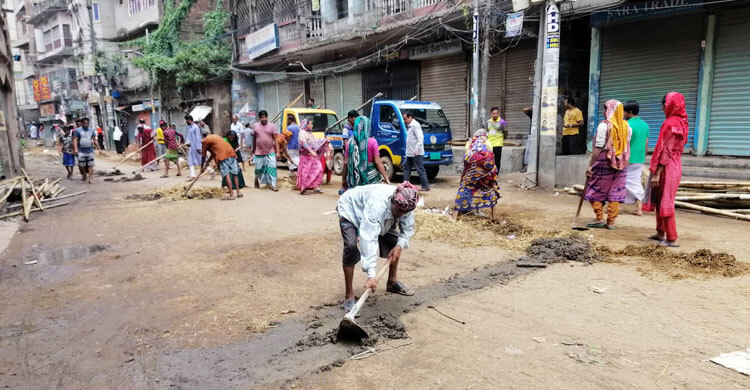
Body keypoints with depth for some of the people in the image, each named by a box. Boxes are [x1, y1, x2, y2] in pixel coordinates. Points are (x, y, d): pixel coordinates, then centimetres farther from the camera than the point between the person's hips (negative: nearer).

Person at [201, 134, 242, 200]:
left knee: (226, 175, -8)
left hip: (223, 156, -7)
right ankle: (238, 192, 16)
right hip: (231, 152, 7)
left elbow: (203, 155, 13)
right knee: (234, 174, 12)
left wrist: (202, 167, 25)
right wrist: (207, 162, 41)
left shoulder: (205, 141, 9)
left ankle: (231, 195, -12)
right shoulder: (214, 136, 31)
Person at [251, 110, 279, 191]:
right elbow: (254, 139, 10)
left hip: (270, 152, -1)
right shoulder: (255, 126, 4)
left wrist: (277, 151, -8)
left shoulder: (272, 126, -1)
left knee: (272, 168, -7)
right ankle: (256, 180, 37)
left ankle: (273, 184, -3)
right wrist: (253, 151, 12)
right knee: (258, 169, 10)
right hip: (259, 152, 1)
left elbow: (275, 139, -2)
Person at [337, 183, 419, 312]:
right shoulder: (377, 205, -46)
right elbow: (369, 239, -51)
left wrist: (399, 245, -27)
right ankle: (348, 295, -16)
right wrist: (371, 275, -55)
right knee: (351, 247, -27)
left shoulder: (405, 206, -25)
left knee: (395, 241, 2)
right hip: (350, 210, -7)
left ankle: (392, 282, 22)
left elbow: (408, 229, -7)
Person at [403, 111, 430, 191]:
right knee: (406, 167, 16)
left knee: (420, 169, -6)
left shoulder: (415, 125, -13)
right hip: (410, 153, 11)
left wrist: (417, 149, -27)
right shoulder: (410, 126, 18)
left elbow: (420, 138, -21)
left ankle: (426, 186, -2)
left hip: (416, 153, -11)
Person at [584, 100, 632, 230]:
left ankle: (600, 218, 8)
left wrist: (590, 165, -11)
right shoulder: (627, 126, 6)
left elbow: (598, 148, -15)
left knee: (596, 191, 9)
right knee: (615, 193, 7)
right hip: (620, 165, 5)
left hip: (604, 162, -5)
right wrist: (623, 162, 17)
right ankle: (611, 222, 10)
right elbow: (627, 147, 8)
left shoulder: (604, 125, -12)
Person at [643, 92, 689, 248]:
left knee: (665, 202, -3)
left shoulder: (670, 123, -17)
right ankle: (661, 233, 27)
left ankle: (672, 239, 1)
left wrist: (657, 173, -20)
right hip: (675, 166, 9)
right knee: (659, 200, 18)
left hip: (667, 168, -9)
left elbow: (665, 150, -21)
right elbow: (678, 147, 16)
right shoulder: (681, 122, 12)